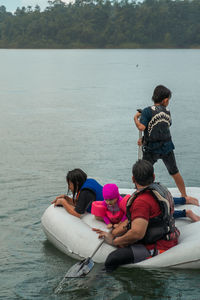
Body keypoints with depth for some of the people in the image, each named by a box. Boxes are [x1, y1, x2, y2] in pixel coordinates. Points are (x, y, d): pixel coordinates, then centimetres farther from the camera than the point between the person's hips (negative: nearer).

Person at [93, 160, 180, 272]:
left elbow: (137, 233, -29)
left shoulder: (142, 201, -21)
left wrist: (114, 241, -13)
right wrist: (112, 234, 11)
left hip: (158, 248, -11)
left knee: (113, 259, -22)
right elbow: (132, 220, 15)